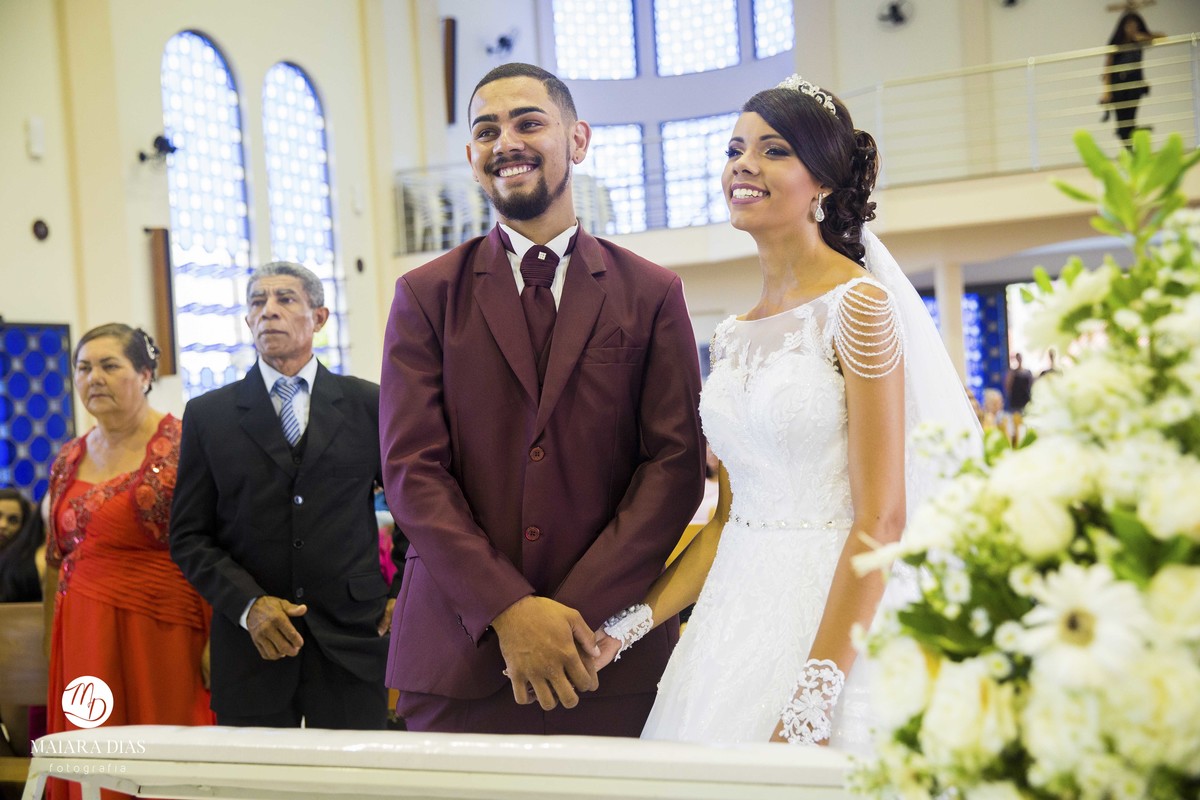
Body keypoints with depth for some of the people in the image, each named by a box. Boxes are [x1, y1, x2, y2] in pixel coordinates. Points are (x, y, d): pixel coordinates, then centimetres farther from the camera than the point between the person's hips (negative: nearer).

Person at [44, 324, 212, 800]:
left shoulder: (181, 447, -5)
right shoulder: (68, 460, 13)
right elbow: (55, 561, 18)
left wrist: (217, 640, -15)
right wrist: (54, 647, 15)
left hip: (160, 635, -5)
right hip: (82, 642, 5)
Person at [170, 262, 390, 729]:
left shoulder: (368, 405, 7)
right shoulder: (208, 415, 7)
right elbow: (188, 537, 4)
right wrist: (247, 603, -10)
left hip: (352, 639, 0)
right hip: (252, 646, 0)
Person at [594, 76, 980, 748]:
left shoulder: (857, 304, -11)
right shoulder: (733, 339, 10)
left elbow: (880, 518, -16)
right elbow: (730, 516, 12)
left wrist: (811, 702, -21)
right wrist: (628, 627, 1)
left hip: (837, 615, -6)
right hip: (740, 615, 6)